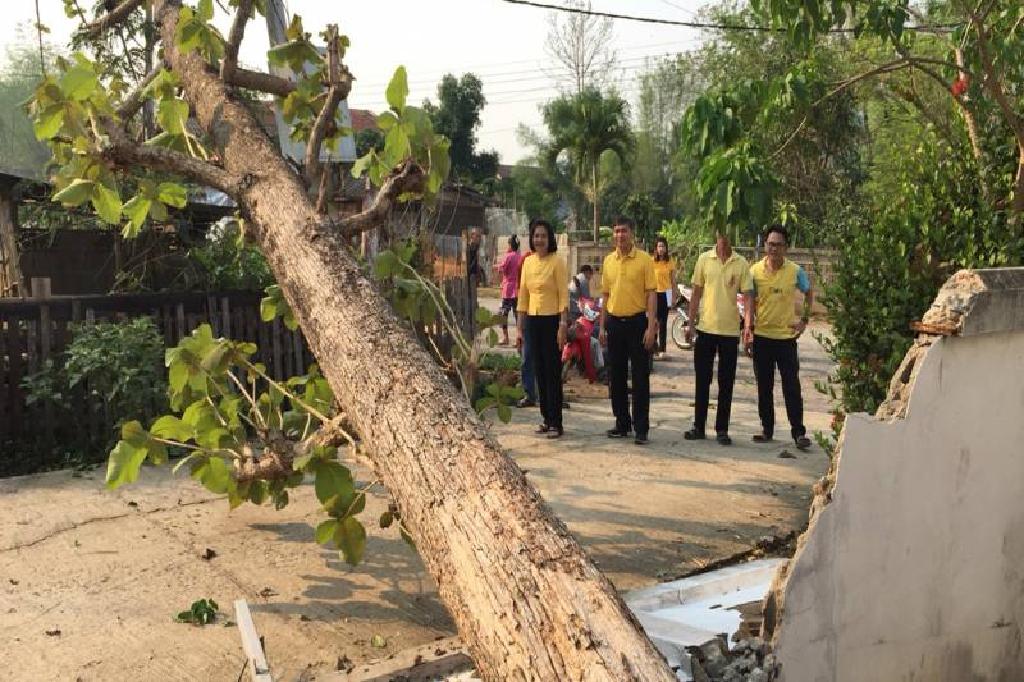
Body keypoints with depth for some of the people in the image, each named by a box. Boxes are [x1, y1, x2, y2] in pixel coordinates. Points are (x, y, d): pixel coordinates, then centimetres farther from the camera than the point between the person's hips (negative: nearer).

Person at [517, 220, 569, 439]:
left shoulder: (557, 261, -8)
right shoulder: (528, 261, 9)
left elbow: (564, 295, -11)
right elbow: (523, 295, 12)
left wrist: (563, 326, -17)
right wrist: (520, 328, 11)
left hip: (552, 320, -6)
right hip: (533, 321, 6)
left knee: (553, 372, -4)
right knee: (539, 371, 10)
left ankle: (556, 424, 1)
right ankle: (546, 419, 19)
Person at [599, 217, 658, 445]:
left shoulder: (644, 259, -5)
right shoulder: (608, 261, 9)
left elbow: (651, 294, -7)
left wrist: (651, 327, -14)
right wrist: (602, 326, 10)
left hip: (637, 322, -5)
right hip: (614, 323, 5)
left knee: (640, 377, -1)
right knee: (616, 376, 10)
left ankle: (641, 428, 5)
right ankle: (622, 424, 21)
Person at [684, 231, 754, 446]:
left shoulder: (742, 264, -2)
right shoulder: (704, 259, 2)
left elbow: (747, 297, -4)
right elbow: (696, 293, 7)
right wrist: (690, 323, 4)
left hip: (730, 331, -1)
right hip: (706, 328, 1)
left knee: (726, 384, 6)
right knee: (702, 380, 8)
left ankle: (722, 430, 14)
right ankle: (699, 426, 17)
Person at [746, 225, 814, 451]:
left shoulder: (795, 271, -3)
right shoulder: (755, 270, -1)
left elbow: (809, 293, 13)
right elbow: (750, 301, 4)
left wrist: (804, 320, 5)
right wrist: (748, 326, -9)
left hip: (786, 336, -2)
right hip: (762, 336, 2)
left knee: (792, 386, -2)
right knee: (764, 387, 9)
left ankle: (799, 432, 4)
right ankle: (767, 429, 20)